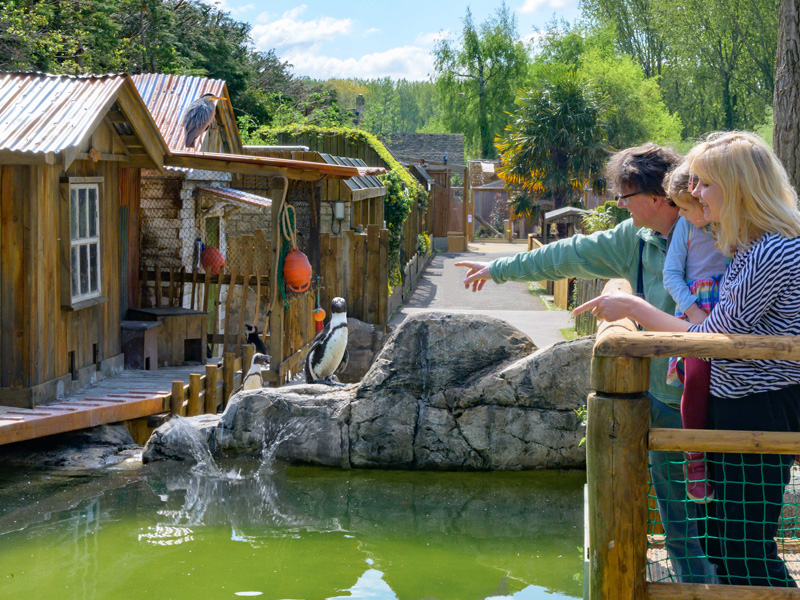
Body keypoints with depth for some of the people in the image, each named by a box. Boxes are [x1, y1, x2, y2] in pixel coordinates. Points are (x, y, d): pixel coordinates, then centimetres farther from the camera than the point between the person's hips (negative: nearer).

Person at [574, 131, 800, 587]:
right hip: (737, 406, 10)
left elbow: (707, 339, -18)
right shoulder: (754, 245, 11)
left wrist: (633, 307, -9)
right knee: (721, 544, 17)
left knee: (746, 556, -4)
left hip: (760, 412, -10)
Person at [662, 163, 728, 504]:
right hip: (696, 312, -1)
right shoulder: (687, 227, 7)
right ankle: (695, 456, -12)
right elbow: (671, 274, 6)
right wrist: (693, 310, -7)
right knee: (697, 373, -25)